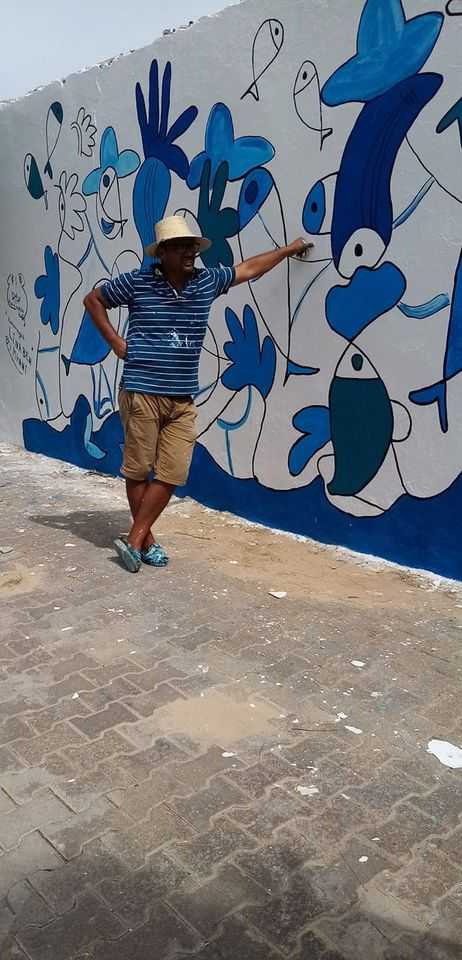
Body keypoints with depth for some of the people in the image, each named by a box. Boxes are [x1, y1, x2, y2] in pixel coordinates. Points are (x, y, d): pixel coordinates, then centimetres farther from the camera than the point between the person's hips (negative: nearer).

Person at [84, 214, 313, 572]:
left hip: (183, 400, 4)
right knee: (139, 471, 3)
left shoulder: (207, 281, 8)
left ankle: (133, 541, 9)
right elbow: (93, 299, 11)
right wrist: (114, 340, 2)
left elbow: (249, 268, 23)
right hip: (141, 393, -4)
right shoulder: (137, 282, -3)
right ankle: (146, 541, 19)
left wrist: (289, 249, 31)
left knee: (172, 474, -1)